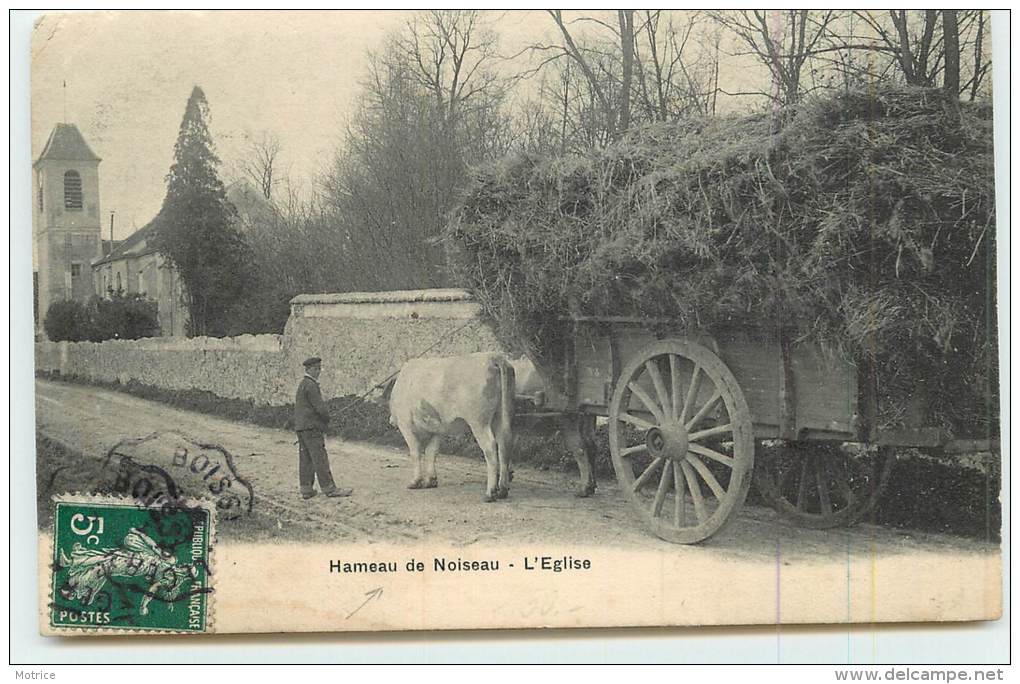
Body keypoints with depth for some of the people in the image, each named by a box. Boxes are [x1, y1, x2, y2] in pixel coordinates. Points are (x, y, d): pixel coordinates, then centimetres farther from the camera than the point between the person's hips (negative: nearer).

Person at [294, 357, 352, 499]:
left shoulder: (303, 384, 17)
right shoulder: (311, 385, -15)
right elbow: (320, 407, -19)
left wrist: (323, 420, 14)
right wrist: (327, 420, 0)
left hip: (301, 426, 10)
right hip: (311, 427, -10)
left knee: (305, 459, 9)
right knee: (320, 458, -7)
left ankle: (306, 489, 9)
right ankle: (329, 488, -5)